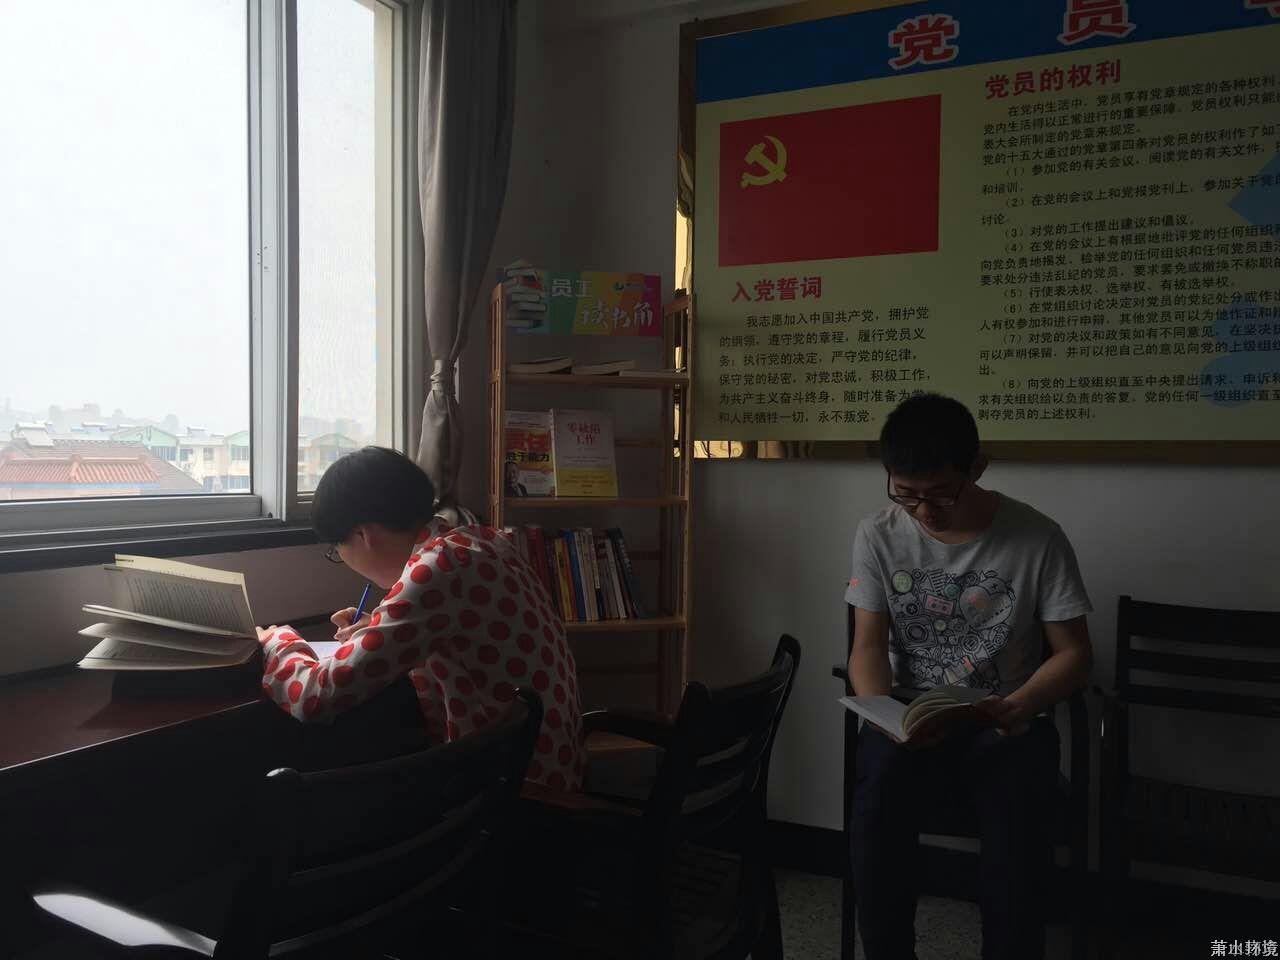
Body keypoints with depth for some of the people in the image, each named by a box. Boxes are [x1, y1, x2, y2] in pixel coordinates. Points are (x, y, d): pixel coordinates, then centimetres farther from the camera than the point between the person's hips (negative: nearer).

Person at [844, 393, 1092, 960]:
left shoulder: (1037, 539, -8)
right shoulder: (879, 536, -3)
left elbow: (1074, 652, -2)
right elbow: (869, 646, -2)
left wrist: (1018, 706, -22)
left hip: (1004, 723, -1)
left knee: (1018, 817, -29)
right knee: (876, 800, -27)